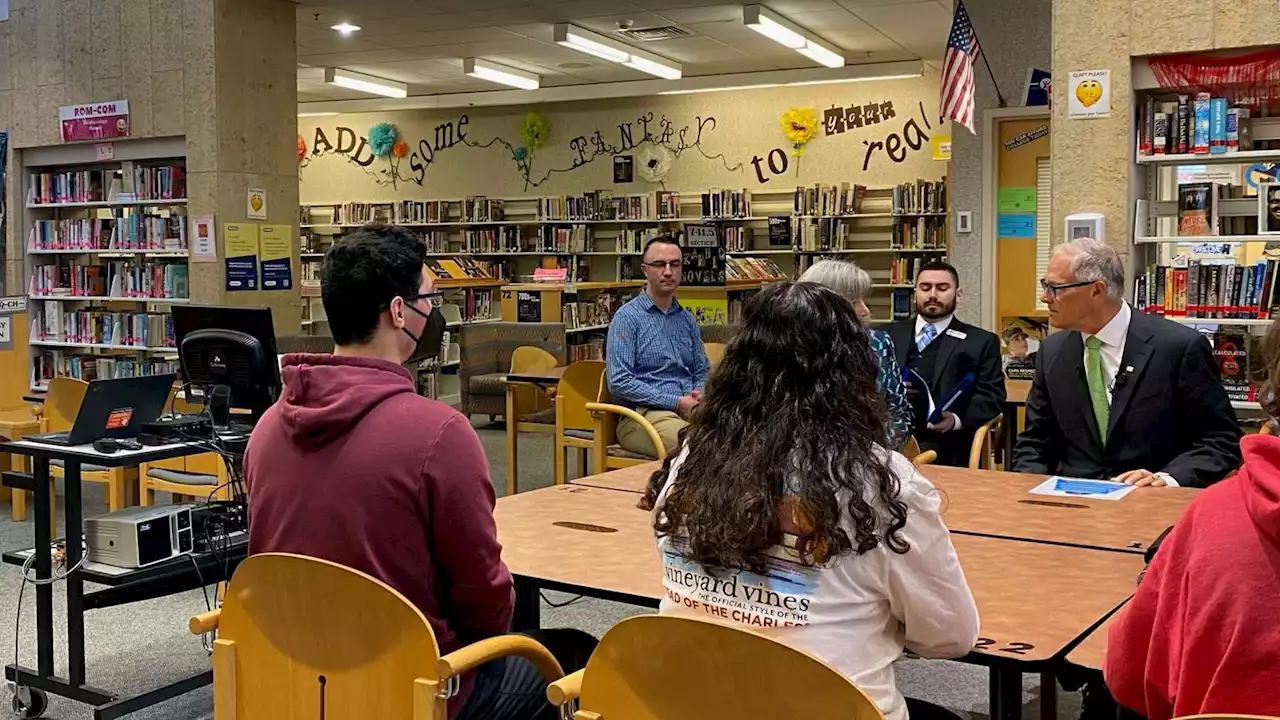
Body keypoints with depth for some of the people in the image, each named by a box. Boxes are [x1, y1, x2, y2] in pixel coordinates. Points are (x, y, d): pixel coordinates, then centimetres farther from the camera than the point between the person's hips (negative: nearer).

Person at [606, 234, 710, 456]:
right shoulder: (627, 317, 0)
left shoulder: (686, 319, 19)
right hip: (642, 413, -5)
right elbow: (619, 382, -10)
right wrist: (677, 402, -13)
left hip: (689, 408, 6)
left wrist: (699, 395, 0)